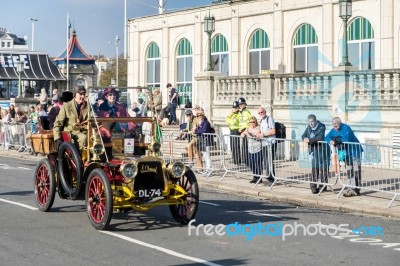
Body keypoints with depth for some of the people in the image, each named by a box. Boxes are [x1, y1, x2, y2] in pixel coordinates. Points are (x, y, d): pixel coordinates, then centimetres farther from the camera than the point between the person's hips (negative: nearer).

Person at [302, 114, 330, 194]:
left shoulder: (321, 127, -13)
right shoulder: (309, 127, 6)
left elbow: (320, 138, -26)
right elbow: (303, 136, 8)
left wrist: (310, 140, -29)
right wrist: (305, 139, -15)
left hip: (323, 150, -5)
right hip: (314, 151, 5)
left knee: (323, 168, 3)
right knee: (314, 168, 1)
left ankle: (323, 186, 14)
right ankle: (313, 186, 2)